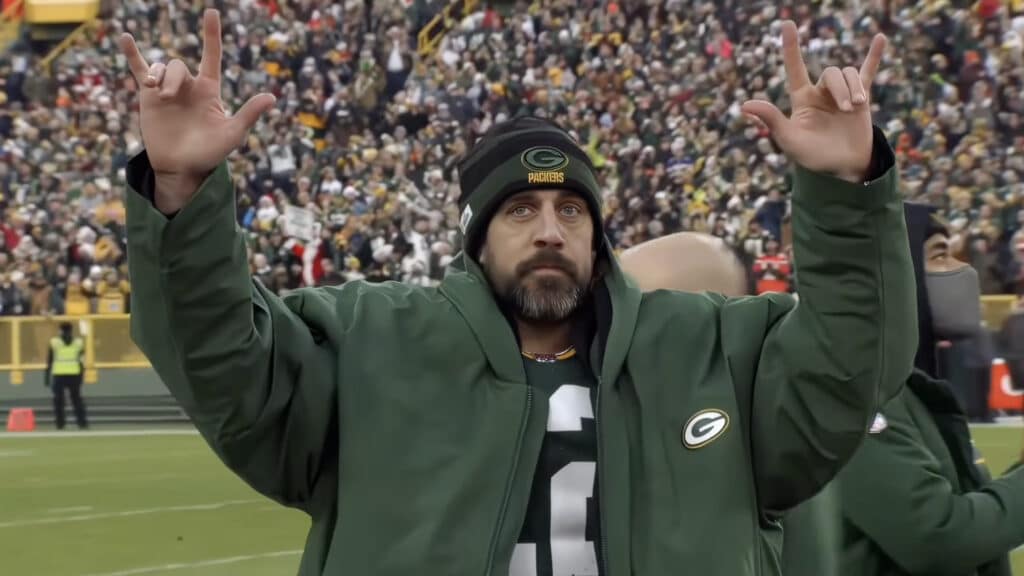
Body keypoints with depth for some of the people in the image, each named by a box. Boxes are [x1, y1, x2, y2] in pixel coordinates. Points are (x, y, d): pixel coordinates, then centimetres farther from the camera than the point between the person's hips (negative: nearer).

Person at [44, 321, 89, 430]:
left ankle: (60, 424, -2)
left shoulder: (54, 342, 4)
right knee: (76, 399, 9)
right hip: (74, 374, 2)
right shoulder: (79, 342, 8)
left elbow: (49, 361, 3)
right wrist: (81, 376, 14)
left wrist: (47, 376, 7)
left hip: (59, 375, -2)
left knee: (58, 400, 4)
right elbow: (82, 361, 7)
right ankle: (82, 422, 1)